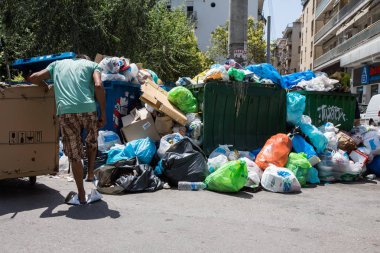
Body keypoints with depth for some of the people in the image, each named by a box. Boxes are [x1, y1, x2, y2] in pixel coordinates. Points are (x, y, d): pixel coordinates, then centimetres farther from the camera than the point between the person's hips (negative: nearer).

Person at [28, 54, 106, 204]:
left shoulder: (58, 64, 27)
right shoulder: (92, 65, 19)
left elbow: (33, 78, 20)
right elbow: (98, 86, -1)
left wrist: (47, 88, 39)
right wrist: (103, 114, 1)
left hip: (65, 111, 1)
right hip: (88, 109, -1)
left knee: (74, 155, 9)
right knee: (92, 141, 30)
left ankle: (81, 194, 15)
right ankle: (90, 173, 26)